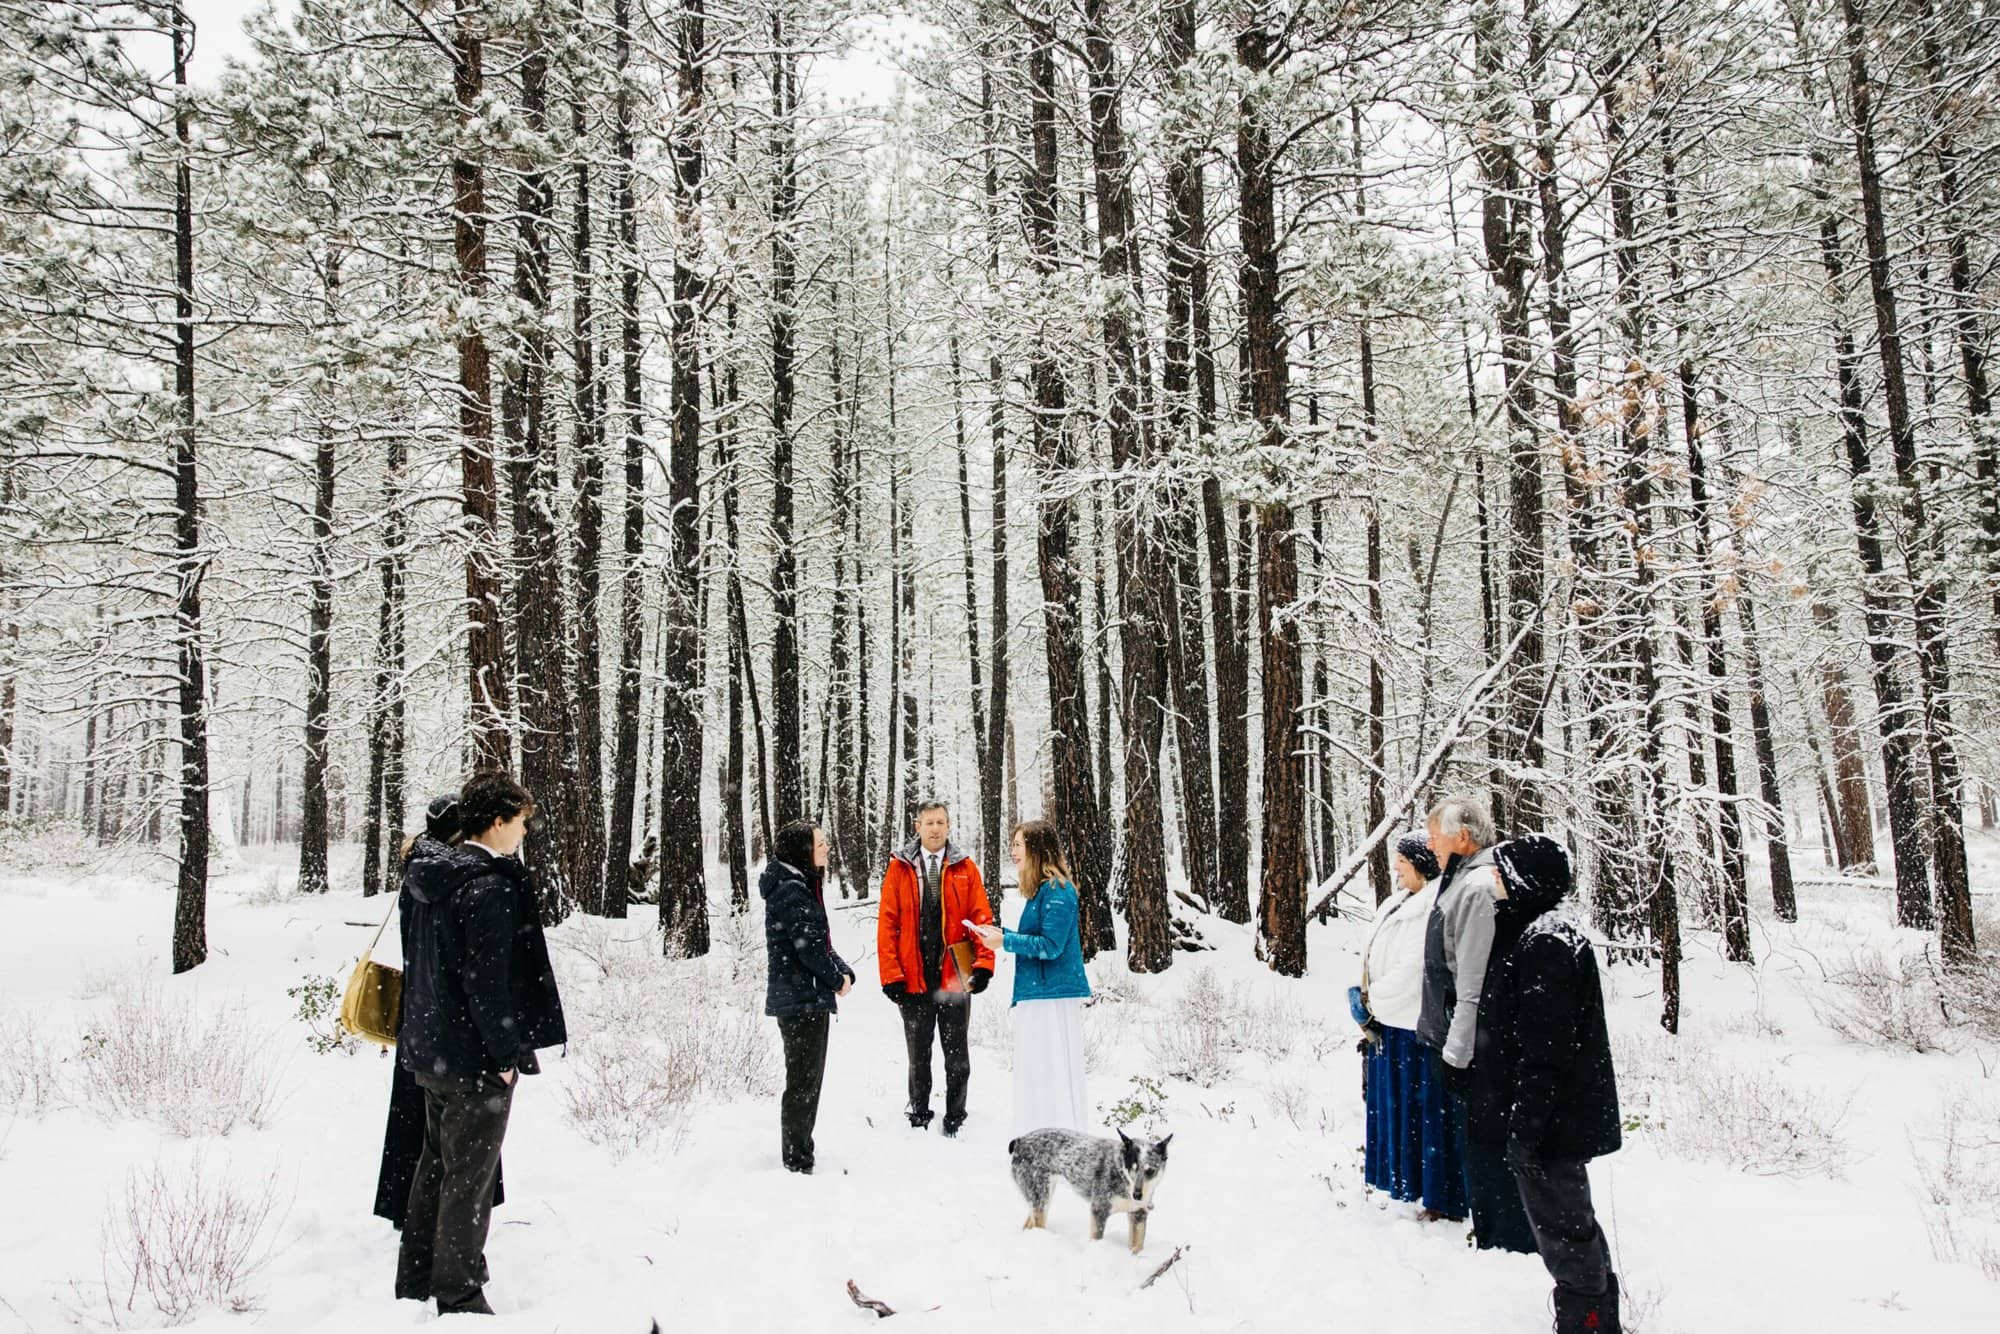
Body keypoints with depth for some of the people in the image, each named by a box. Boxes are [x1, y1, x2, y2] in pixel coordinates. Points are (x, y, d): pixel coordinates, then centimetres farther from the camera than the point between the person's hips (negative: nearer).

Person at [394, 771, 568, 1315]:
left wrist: (421, 1035, 21)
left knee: (435, 1165, 20)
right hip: (476, 1057, -9)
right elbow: (486, 982, -23)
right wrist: (507, 1055, -16)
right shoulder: (489, 887, -21)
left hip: (432, 1050, 9)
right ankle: (459, 1297, 12)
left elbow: (417, 963, 15)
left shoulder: (433, 877, 8)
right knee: (469, 1178, 2)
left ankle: (415, 1284, 32)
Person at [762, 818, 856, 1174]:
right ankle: (797, 1162, 6)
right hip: (800, 999, -10)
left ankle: (799, 1154, 28)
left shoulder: (804, 885, 14)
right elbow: (808, 946, -20)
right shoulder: (790, 890, -17)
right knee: (803, 1082, -3)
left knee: (809, 1079, 17)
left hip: (811, 999, 10)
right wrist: (837, 978, -6)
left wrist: (844, 972, 2)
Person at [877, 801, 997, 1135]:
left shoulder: (965, 868, 3)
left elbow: (981, 918, 1)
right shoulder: (899, 868, 2)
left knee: (957, 1057, 9)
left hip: (955, 978, 0)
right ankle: (918, 1119, 25)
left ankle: (955, 1121, 20)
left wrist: (983, 963, -11)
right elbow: (887, 923, -1)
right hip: (914, 980, 0)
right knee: (919, 1056, 13)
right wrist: (891, 975, -8)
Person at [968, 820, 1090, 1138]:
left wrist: (1005, 942, -13)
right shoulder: (1040, 889, 16)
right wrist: (1001, 933, 10)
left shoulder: (1057, 890, -14)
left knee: (1052, 1074, -5)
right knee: (1036, 1075, 14)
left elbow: (1050, 945, -19)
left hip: (1053, 996, -10)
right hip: (1036, 993, 10)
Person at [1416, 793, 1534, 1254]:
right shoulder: (1460, 882, 13)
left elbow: (1474, 985, -24)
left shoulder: (1478, 887, -20)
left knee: (1486, 1152, 0)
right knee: (1477, 1150, 18)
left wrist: (1457, 1051, -21)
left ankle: (1509, 1247, 11)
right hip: (1457, 1044, 10)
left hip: (1472, 1051, -10)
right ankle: (1492, 1239, 30)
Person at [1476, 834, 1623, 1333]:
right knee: (1570, 1220, 20)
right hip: (1557, 1117, 10)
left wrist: (1525, 1123, -22)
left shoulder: (1545, 940, -20)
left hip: (1550, 1120, -10)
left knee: (1561, 1226, 0)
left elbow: (1544, 1046, -24)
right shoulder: (1531, 932, 12)